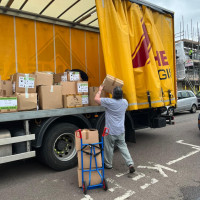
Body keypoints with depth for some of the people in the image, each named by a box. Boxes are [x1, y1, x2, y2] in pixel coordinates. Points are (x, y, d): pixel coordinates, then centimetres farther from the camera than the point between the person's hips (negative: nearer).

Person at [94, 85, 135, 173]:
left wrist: (100, 90, 4)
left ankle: (108, 164, 30)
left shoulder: (109, 102, -19)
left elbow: (96, 99, -11)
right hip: (121, 131, 5)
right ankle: (130, 164, 8)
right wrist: (119, 92, 30)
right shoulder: (125, 102, -1)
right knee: (123, 147, 16)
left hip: (110, 131, -5)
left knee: (109, 148, 13)